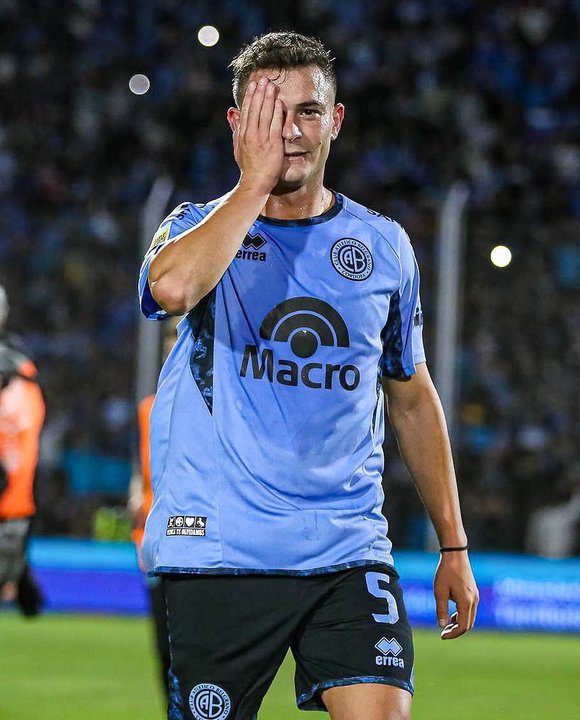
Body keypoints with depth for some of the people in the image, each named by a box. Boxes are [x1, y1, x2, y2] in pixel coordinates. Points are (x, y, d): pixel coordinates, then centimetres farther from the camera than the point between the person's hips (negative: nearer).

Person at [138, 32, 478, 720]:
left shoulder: (383, 244, 11)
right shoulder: (200, 225, 3)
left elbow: (412, 400, 20)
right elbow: (172, 286, -24)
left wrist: (453, 545, 17)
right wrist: (255, 181, -14)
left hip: (349, 555, 2)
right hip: (216, 553, -2)